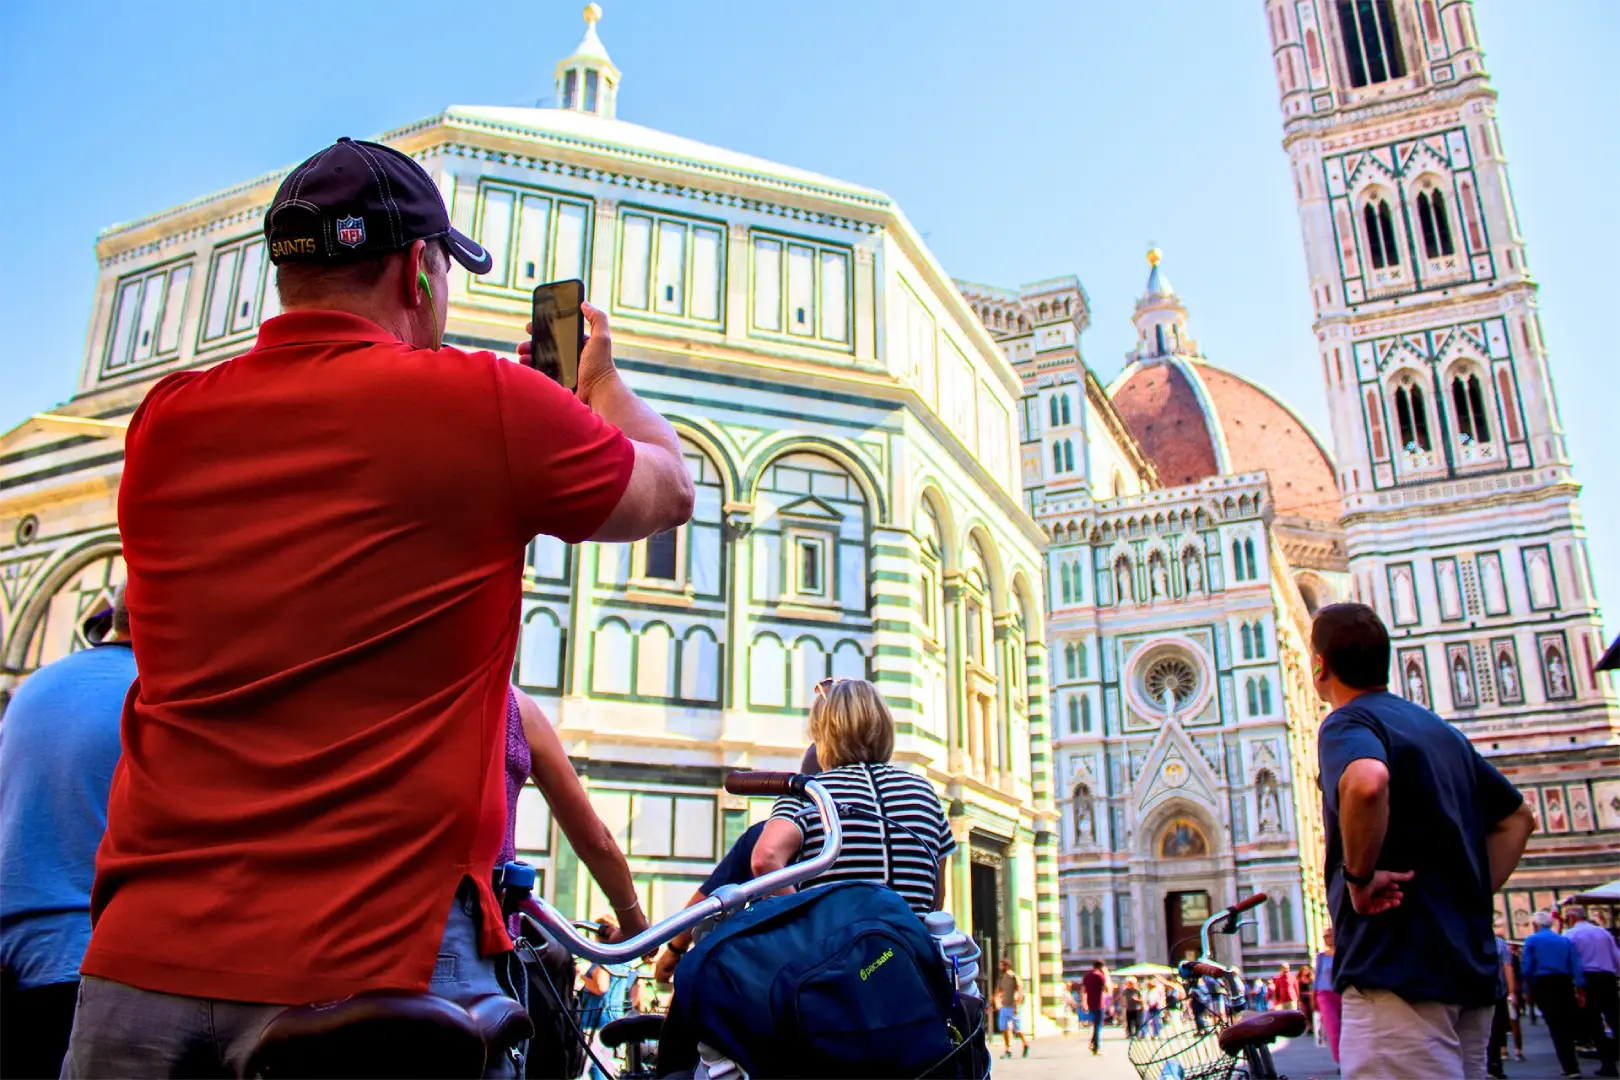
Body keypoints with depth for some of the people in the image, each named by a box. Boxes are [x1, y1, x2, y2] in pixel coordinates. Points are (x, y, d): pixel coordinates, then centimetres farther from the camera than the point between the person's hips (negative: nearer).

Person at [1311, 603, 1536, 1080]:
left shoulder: (1346, 722, -9)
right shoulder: (1440, 729, 18)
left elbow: (1367, 782, -34)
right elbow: (1516, 817, 26)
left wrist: (1359, 877, -20)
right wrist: (1469, 897, 18)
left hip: (1398, 971, -9)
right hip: (1471, 966, 9)